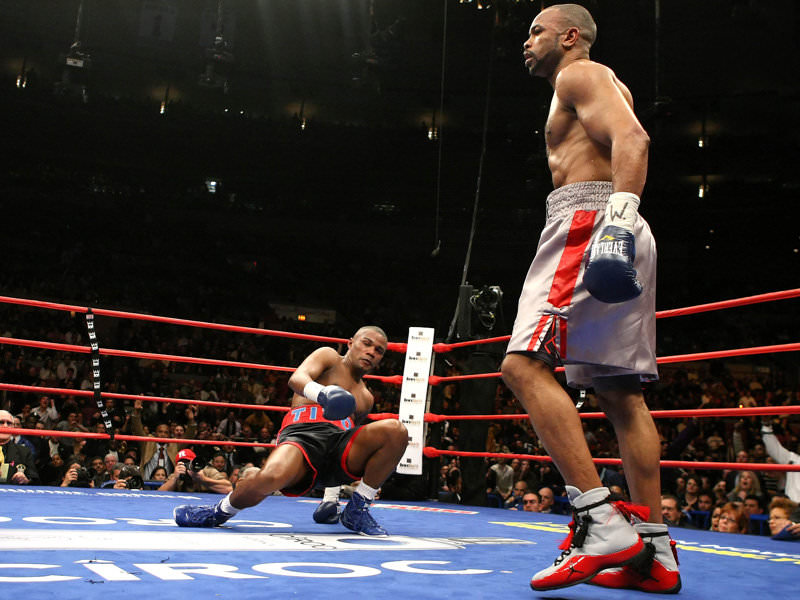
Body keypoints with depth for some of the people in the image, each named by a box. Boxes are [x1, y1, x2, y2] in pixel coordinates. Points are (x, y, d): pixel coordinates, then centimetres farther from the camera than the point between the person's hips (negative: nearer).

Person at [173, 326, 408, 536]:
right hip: (303, 431, -5)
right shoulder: (329, 356, 17)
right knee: (272, 476, -38)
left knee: (395, 429, -22)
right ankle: (221, 511, -3)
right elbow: (297, 379, -4)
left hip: (341, 441, 5)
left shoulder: (366, 398, 34)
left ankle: (356, 511, -8)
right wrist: (322, 393, -26)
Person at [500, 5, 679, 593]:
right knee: (621, 392, 5)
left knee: (525, 363, -20)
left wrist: (619, 213, -30)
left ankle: (604, 523, -26)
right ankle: (655, 550, 6)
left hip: (588, 217, -10)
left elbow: (632, 138, -15)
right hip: (617, 241, 10)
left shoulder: (580, 73, 4)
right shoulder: (597, 89, 33)